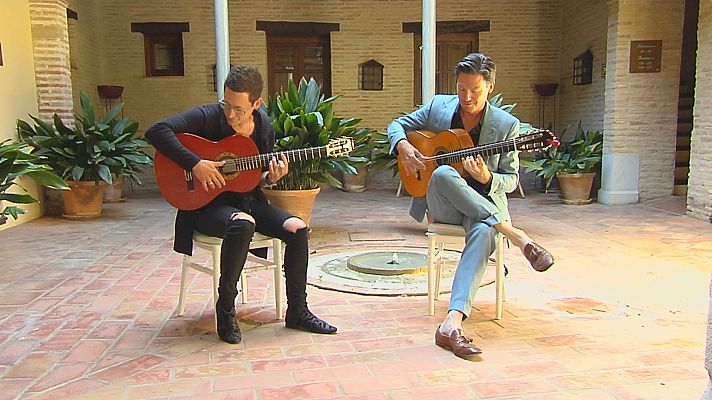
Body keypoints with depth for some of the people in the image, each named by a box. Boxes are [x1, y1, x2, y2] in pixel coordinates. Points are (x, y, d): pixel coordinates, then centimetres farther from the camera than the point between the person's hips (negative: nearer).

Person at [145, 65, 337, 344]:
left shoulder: (264, 126, 3)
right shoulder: (208, 117, -13)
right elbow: (157, 131, -25)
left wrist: (270, 178, -10)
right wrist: (195, 165, -30)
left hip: (247, 199, 6)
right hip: (206, 204, -5)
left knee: (297, 228, -15)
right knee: (243, 224, -38)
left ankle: (297, 312, -1)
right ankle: (225, 311, -18)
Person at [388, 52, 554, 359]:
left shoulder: (506, 125, -1)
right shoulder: (438, 106, 4)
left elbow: (511, 179, 1)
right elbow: (397, 125, 12)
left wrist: (487, 179, -22)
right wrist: (403, 146, -12)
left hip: (483, 203, -1)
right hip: (442, 205, 2)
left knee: (483, 233, -38)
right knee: (442, 174, -35)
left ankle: (452, 323, -49)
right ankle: (515, 235, -30)